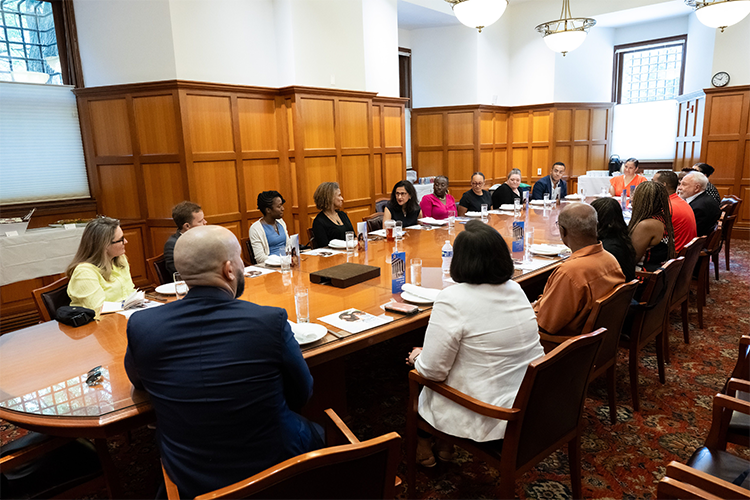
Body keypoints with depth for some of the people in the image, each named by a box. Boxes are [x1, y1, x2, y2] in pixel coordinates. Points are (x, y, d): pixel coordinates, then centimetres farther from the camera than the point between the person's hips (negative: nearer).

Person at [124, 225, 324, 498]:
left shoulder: (141, 325, -17)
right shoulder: (271, 321, -26)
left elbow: (137, 380, 7)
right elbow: (300, 396, -10)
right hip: (271, 465, -2)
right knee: (317, 432, 27)